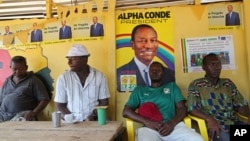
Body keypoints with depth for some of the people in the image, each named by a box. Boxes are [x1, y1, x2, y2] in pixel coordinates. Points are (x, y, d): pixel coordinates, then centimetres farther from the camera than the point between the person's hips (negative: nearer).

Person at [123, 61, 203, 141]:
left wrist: (172, 123, -11)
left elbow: (182, 109, 12)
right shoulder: (139, 89, 21)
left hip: (173, 126, 2)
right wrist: (147, 122, -8)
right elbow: (126, 112, 11)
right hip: (149, 128, -1)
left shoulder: (172, 86, 23)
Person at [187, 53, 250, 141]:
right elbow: (192, 109, -8)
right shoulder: (196, 85, 0)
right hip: (213, 124, -5)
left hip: (233, 122, 5)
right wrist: (209, 119, -26)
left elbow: (241, 105, 14)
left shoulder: (228, 83, 16)